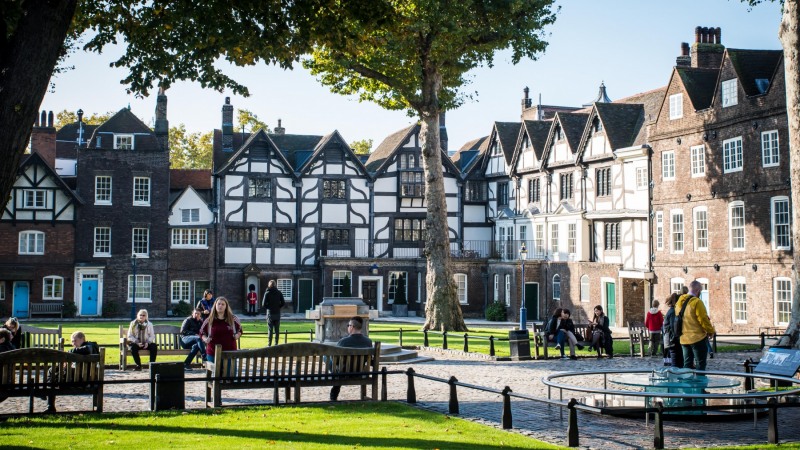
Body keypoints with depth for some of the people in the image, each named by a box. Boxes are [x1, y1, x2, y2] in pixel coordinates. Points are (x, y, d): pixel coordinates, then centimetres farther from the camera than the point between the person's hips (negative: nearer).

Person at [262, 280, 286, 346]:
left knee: (270, 329, 1)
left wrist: (268, 307, 8)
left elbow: (264, 304, -9)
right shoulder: (279, 293, 2)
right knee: (277, 330, 8)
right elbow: (283, 303, 0)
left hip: (270, 313, -2)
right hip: (277, 313, 2)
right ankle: (276, 343, 8)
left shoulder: (267, 293, -6)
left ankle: (269, 344, 0)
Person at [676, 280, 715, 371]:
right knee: (700, 365, -1)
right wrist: (711, 331, -1)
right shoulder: (696, 302, -15)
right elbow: (703, 320, -16)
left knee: (687, 364, 12)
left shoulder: (679, 303, 8)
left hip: (683, 339, 7)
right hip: (698, 338, -7)